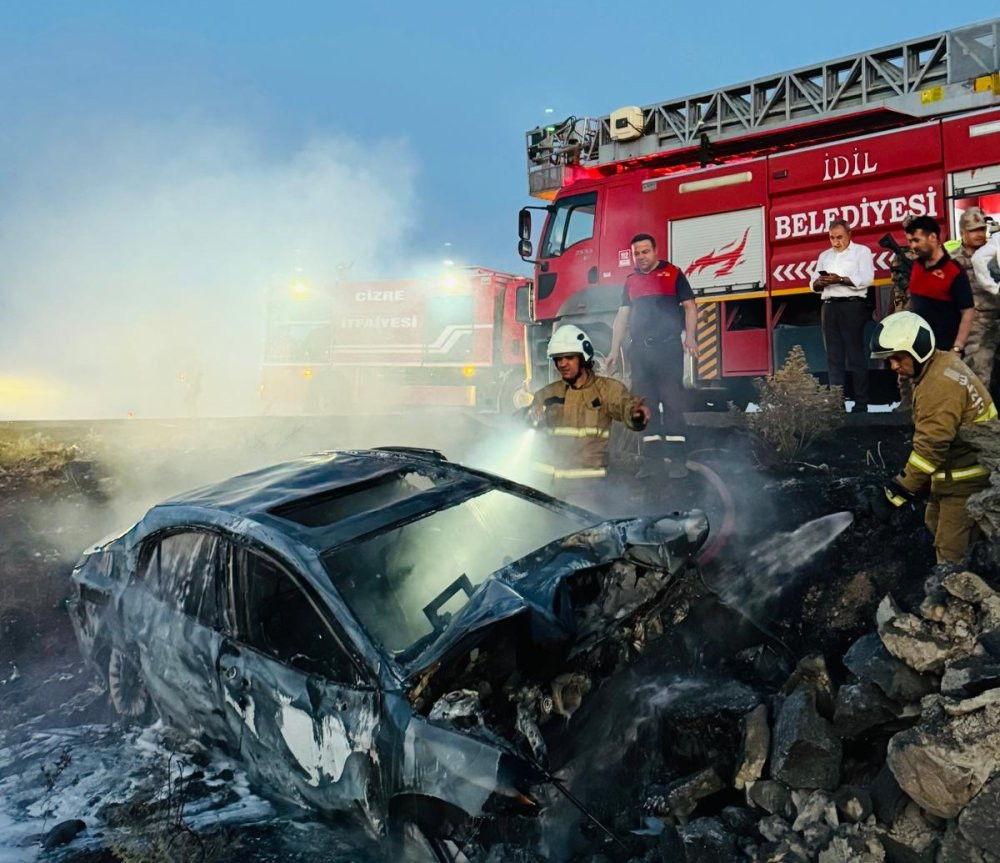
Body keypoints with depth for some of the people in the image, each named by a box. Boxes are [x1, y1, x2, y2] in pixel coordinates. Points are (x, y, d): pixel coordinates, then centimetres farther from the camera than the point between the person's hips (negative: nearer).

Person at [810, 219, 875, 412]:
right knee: (833, 356, 5)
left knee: (855, 355, -6)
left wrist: (840, 279, -18)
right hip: (829, 307, 5)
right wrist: (820, 282, -8)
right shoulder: (825, 256, 20)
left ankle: (861, 403, -4)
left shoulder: (862, 251, 5)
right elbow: (814, 284, 15)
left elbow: (866, 279, -9)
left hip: (852, 306, -5)